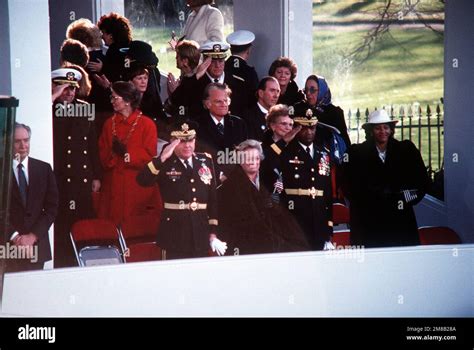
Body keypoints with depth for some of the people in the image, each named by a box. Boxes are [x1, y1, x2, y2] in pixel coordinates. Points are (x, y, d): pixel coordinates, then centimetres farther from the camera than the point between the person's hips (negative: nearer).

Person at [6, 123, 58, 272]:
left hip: (37, 245, 2)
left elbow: (51, 207, 5)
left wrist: (33, 235, -5)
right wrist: (15, 236, -11)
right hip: (8, 246, -2)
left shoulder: (44, 169, 8)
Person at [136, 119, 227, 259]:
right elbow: (142, 180, -20)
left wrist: (213, 232, 8)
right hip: (174, 234, -4)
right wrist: (163, 157, -25)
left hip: (201, 233, 4)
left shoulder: (205, 161, 8)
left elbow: (213, 198, 10)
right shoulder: (164, 164, -2)